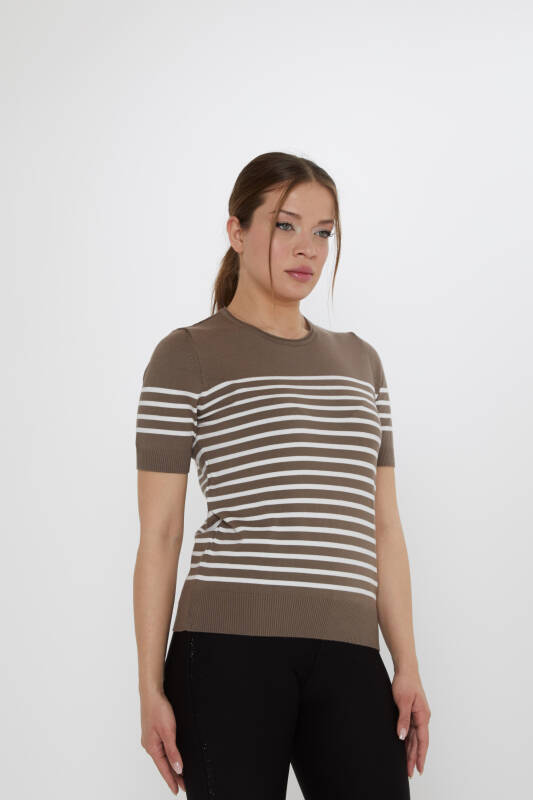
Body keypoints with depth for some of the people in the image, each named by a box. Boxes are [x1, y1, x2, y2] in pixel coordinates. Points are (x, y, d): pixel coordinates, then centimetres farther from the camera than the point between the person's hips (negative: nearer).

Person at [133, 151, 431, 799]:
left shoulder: (359, 359, 18)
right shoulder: (186, 357, 4)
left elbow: (383, 525, 16)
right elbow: (158, 533, 1)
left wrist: (407, 665, 9)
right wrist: (151, 686, -3)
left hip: (347, 655, 4)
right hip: (229, 647, -4)